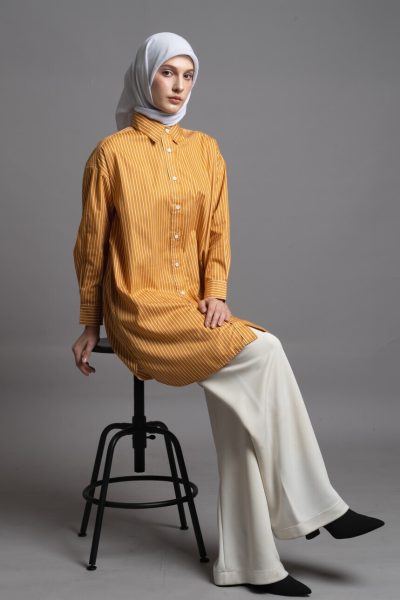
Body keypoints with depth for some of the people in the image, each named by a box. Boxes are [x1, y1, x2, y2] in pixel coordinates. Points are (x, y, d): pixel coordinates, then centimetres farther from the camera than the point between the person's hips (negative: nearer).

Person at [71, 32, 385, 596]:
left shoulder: (206, 150, 11)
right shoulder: (113, 152, -3)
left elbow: (217, 234, 13)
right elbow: (91, 246, 3)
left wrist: (215, 292, -5)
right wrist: (89, 328, 7)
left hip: (194, 309, 4)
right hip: (141, 312, -4)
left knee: (241, 402, -18)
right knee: (262, 350, -22)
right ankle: (315, 504, -10)